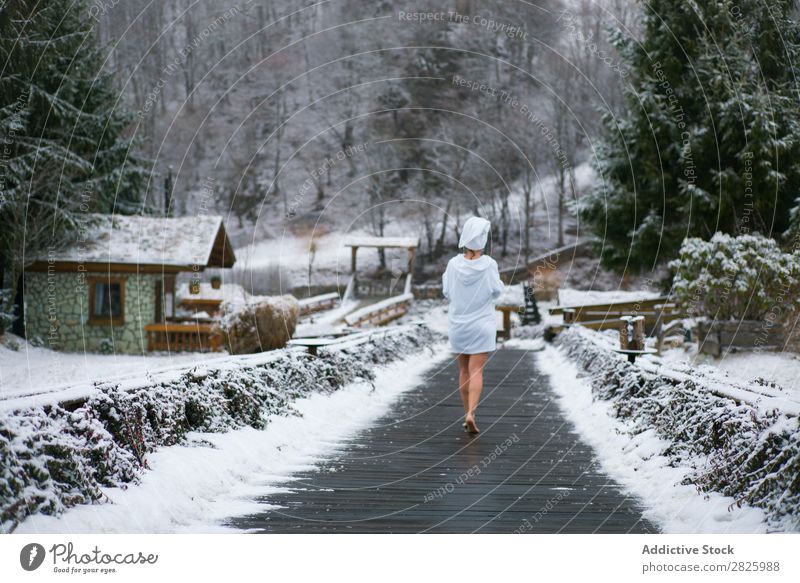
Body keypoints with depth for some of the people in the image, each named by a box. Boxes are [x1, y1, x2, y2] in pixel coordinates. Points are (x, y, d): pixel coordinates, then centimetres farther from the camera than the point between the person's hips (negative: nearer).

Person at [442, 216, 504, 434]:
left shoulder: (454, 264, -9)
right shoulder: (489, 264, -13)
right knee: (476, 371, -3)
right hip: (482, 324, -2)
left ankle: (467, 413, 21)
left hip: (458, 324, 2)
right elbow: (496, 292, -3)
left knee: (464, 370, 15)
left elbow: (447, 294, 1)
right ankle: (471, 414, -19)